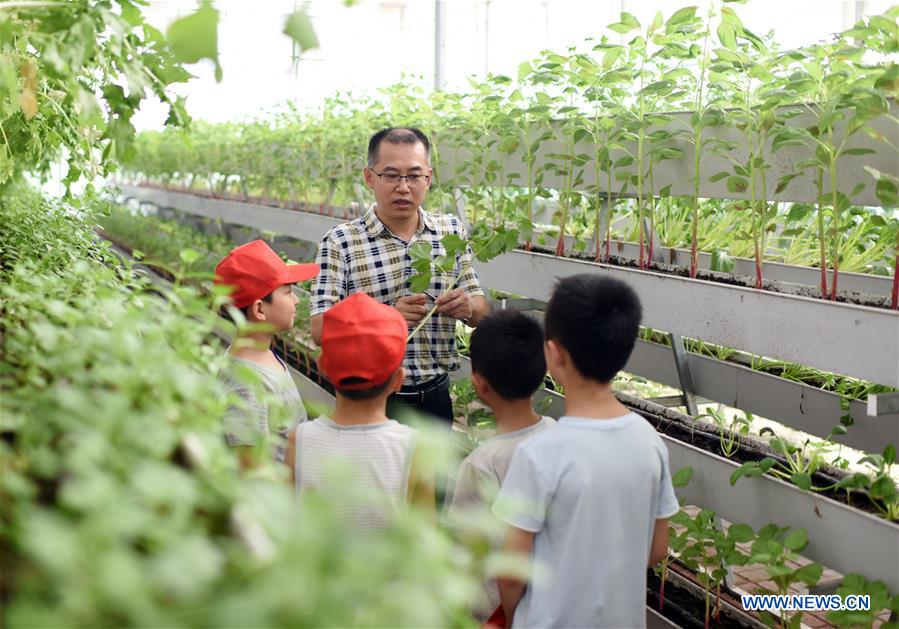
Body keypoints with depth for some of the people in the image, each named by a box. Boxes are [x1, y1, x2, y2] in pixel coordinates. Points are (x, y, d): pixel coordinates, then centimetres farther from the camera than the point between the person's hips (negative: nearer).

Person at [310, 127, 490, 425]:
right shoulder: (340, 242, -8)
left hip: (435, 397, 3)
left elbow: (482, 312, 7)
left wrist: (468, 307, -17)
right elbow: (320, 329, -15)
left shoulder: (452, 231, 4)